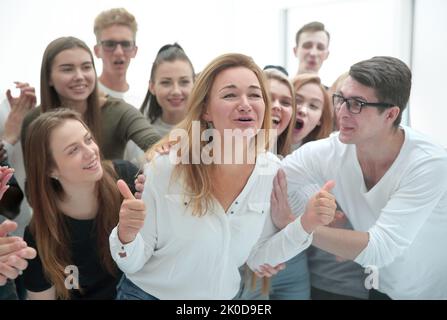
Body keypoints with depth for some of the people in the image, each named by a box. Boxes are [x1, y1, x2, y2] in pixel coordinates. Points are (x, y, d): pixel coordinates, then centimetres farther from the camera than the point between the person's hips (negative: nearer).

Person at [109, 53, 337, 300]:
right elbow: (132, 263, -14)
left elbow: (258, 258, -3)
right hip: (149, 293, -3)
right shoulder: (166, 166, -22)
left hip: (223, 296, 3)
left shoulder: (272, 170, -12)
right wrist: (127, 235, -34)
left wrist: (306, 224, -16)